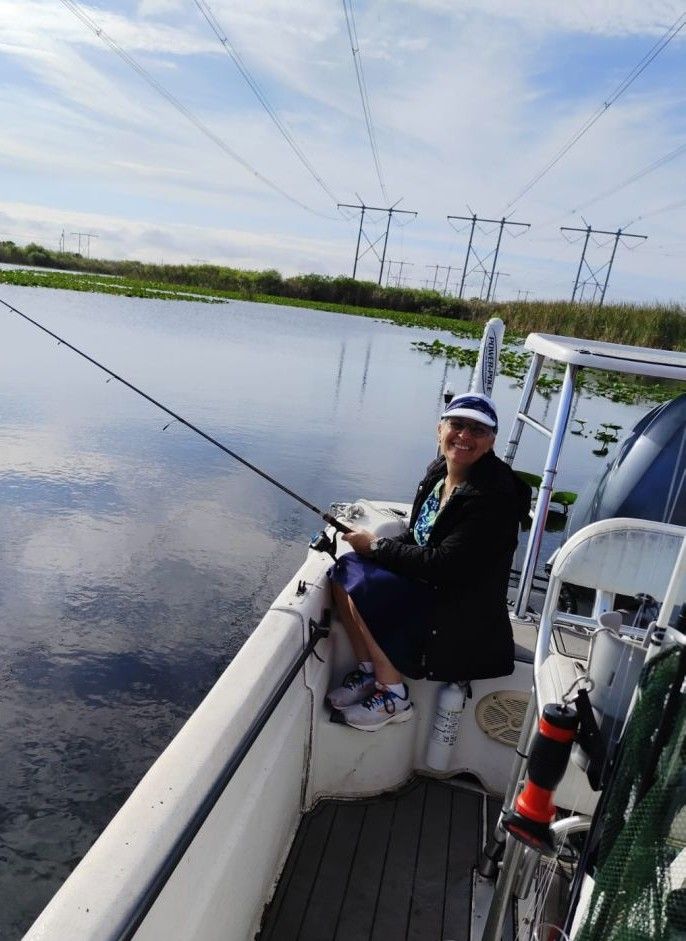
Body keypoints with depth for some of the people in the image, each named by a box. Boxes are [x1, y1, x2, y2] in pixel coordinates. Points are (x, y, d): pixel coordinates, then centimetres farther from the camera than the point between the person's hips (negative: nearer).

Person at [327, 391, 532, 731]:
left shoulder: (494, 495, -23)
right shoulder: (438, 471, 2)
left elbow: (444, 566, -26)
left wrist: (377, 547, -17)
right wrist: (380, 546, -9)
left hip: (462, 617, -8)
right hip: (429, 586, 9)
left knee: (363, 585, -24)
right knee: (345, 569, -4)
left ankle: (393, 695, -8)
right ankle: (368, 672, 8)